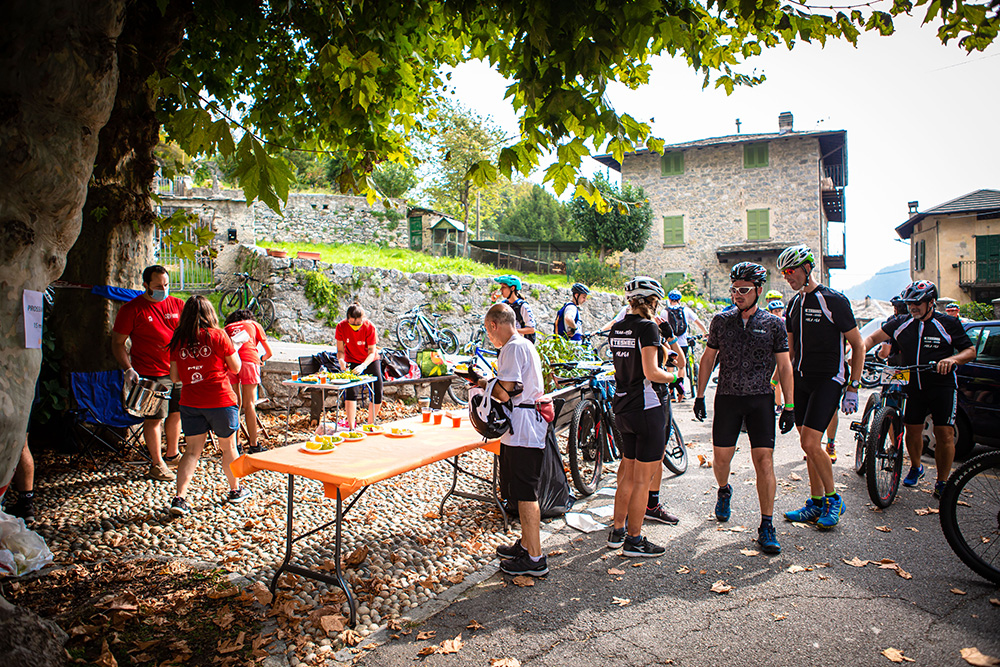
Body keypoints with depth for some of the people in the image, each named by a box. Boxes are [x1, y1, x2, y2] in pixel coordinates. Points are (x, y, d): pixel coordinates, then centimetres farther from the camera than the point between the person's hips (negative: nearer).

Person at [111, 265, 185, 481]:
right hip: (151, 374, -5)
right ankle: (157, 464, 13)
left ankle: (172, 455, 32)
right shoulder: (132, 309, -6)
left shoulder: (177, 305, 7)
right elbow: (117, 343, -3)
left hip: (178, 370, 5)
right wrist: (128, 369, -15)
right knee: (155, 418, -1)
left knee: (176, 413, 15)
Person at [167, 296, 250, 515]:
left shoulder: (178, 340, 2)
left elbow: (174, 377, 8)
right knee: (228, 447, 14)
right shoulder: (217, 336, -8)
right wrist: (232, 346, 14)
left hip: (190, 403, 3)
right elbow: (236, 367, 0)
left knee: (192, 450, 8)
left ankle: (179, 497, -2)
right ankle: (235, 490, 29)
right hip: (220, 401, -3)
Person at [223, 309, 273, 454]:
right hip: (248, 360, -2)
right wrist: (262, 359, 51)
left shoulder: (227, 327, 31)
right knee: (249, 404, -1)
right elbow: (269, 352, 30)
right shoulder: (254, 324, 27)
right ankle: (253, 444, -2)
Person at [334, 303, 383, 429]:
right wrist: (341, 360, -32)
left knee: (377, 394, -5)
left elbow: (372, 352, -22)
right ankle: (351, 428, -15)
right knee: (351, 392, -18)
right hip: (352, 361, 0)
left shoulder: (370, 327, -23)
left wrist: (363, 366, -39)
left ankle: (370, 425, 14)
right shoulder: (341, 327, -19)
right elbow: (340, 349, -10)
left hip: (370, 361, 0)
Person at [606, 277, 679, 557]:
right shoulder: (648, 327, -14)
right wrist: (673, 376, -3)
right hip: (648, 407, -8)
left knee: (628, 474, 19)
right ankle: (634, 541, 12)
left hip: (623, 408, 8)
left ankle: (617, 531, 27)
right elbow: (651, 372, -22)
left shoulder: (616, 329, 9)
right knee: (643, 479, 3)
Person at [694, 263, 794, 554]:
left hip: (761, 399, -1)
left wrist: (789, 406, -2)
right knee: (721, 457, 6)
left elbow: (784, 366, 3)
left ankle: (767, 527, 3)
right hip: (727, 398, 2)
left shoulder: (774, 324, 1)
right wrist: (700, 395, 8)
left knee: (764, 461, -7)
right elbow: (708, 357, 12)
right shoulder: (721, 321, 5)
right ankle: (724, 490, 40)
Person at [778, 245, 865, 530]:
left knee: (810, 443, -13)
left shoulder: (833, 300, -10)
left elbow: (858, 345, -7)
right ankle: (816, 503, 20)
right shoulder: (794, 304, 11)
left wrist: (852, 387, -11)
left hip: (828, 381, -7)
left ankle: (833, 500, 7)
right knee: (808, 445, 9)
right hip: (801, 381, 7)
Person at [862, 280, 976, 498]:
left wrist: (953, 359, -22)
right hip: (914, 386, 3)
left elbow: (971, 351, 0)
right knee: (912, 430, 6)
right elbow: (873, 338, 5)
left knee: (944, 434, -7)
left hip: (942, 385, -3)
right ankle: (915, 467, 33)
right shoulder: (901, 324, 4)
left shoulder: (948, 324, -3)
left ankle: (942, 482, 8)